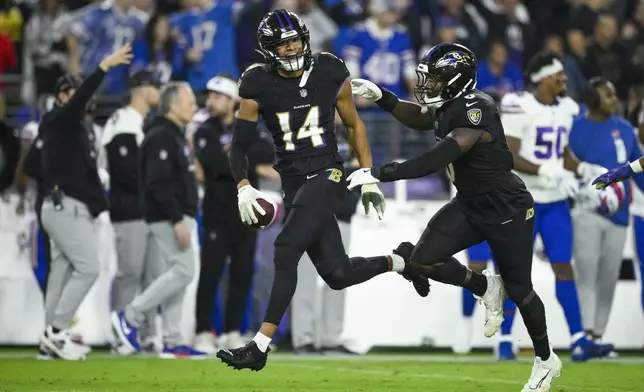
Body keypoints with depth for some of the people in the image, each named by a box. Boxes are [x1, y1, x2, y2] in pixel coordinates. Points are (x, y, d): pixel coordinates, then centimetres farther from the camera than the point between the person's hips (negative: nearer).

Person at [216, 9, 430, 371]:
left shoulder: (330, 74, -2)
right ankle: (399, 262, 34)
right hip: (294, 183, 3)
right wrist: (243, 188, -15)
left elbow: (354, 126, 10)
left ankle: (260, 347, -19)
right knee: (337, 274, 2)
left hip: (327, 175, -3)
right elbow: (240, 145, 2)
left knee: (287, 249, -21)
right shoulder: (259, 87, -1)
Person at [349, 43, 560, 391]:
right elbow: (419, 118, 23)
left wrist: (380, 174, -37)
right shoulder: (449, 106, -1)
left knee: (519, 290, 5)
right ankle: (485, 288, 15)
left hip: (507, 209, -8)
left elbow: (438, 159, -37)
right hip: (470, 205, 8)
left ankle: (546, 360, 28)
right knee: (423, 258, -9)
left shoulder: (476, 109, -28)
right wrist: (381, 97, 7)